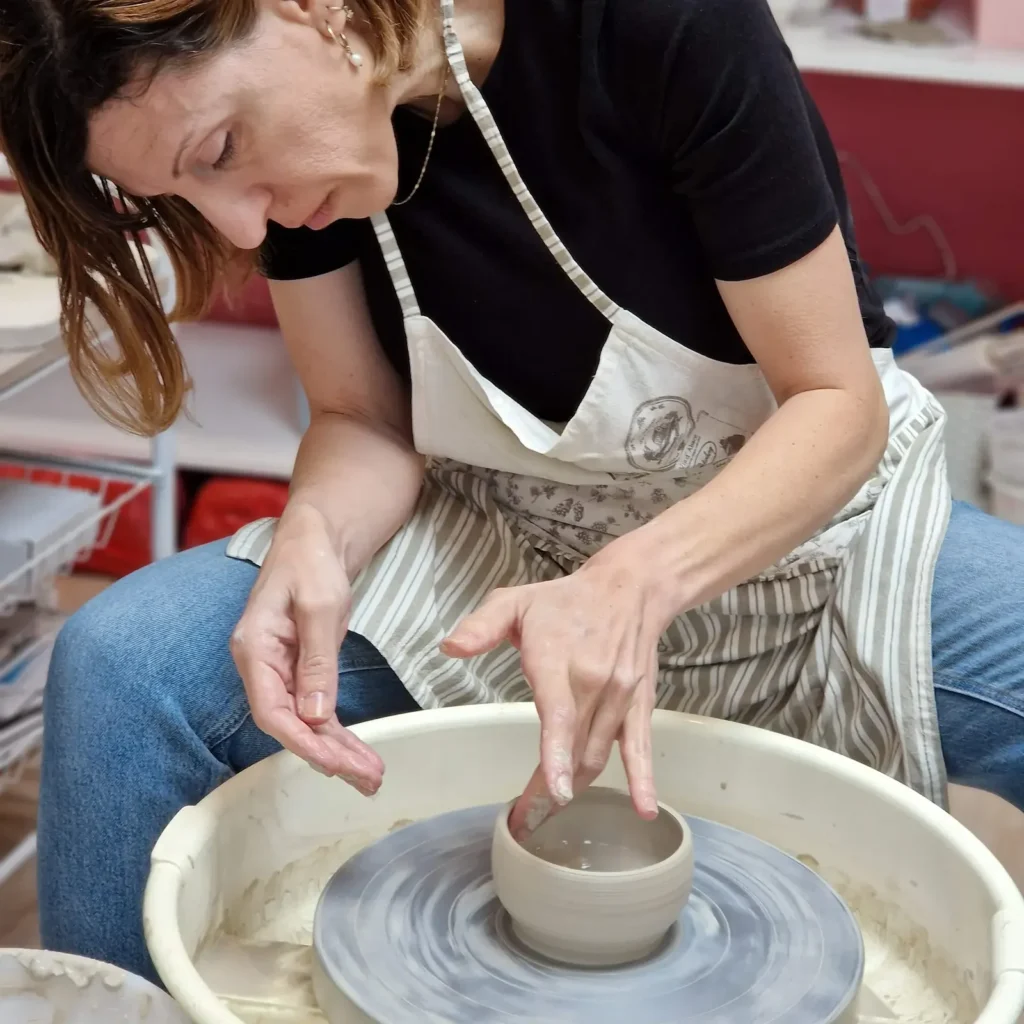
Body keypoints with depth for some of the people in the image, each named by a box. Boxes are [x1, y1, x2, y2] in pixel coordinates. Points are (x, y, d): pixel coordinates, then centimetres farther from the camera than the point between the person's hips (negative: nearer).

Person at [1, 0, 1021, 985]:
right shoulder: (293, 116, -12)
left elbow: (839, 402, -19)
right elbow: (365, 420, -2)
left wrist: (638, 582, -35)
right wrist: (313, 538, -24)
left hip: (795, 522, -2)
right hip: (507, 549, 3)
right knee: (122, 663, -20)